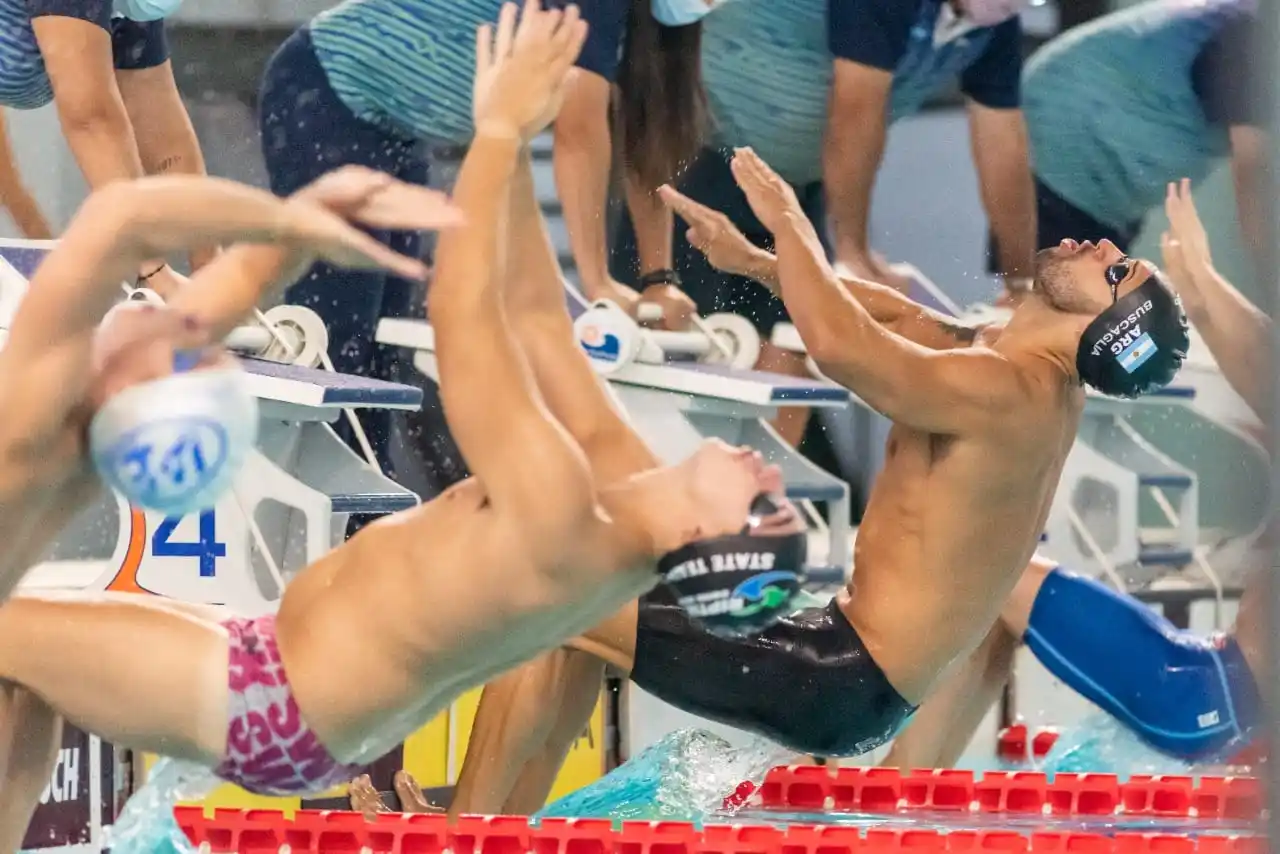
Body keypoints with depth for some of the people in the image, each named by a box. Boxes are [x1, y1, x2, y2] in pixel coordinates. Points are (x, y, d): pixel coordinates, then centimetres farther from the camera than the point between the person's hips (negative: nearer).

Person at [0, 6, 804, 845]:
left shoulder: (557, 520, -33)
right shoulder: (625, 496, -6)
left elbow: (463, 307, -30)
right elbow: (538, 321, 2)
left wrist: (499, 129, -21)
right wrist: (514, 154, -2)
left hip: (270, 705, -10)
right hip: (312, 728, 10)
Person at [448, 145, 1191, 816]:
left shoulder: (1006, 392, -22)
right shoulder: (1038, 381, 9)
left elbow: (840, 343, -32)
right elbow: (891, 319, 23)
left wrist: (789, 226, -16)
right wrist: (760, 263, 14)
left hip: (842, 687, -10)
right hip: (853, 678, 10)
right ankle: (505, 829, 17)